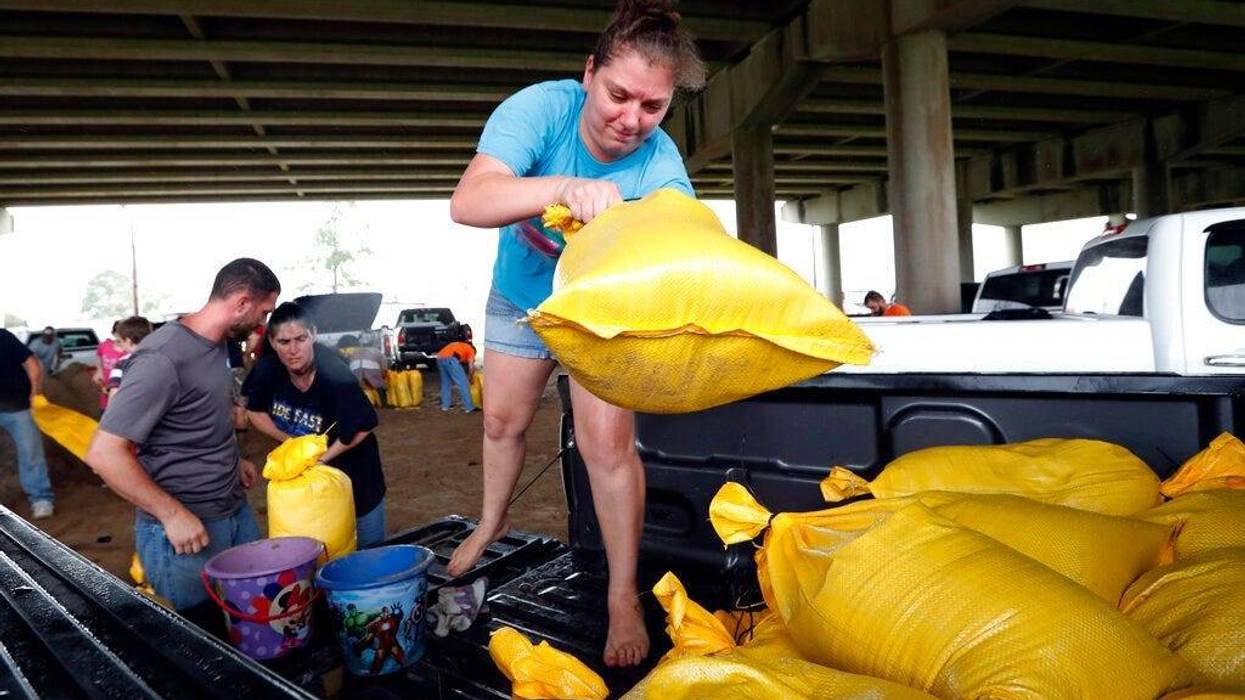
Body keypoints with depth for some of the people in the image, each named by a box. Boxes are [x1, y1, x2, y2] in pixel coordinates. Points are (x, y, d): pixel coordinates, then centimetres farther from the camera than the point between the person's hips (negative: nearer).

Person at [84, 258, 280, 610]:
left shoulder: (217, 344, 6)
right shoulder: (164, 358, -22)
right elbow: (104, 453, -24)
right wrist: (172, 514, -22)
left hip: (237, 511, 8)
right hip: (185, 528, -8)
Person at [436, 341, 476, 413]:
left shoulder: (457, 345, 40)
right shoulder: (470, 349, 22)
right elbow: (470, 364, 9)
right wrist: (470, 379, 20)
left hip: (439, 358, 7)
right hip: (450, 359, -7)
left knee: (445, 383, 23)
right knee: (463, 383, 1)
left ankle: (445, 405, 27)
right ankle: (469, 407, 1)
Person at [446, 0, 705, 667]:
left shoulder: (662, 169, -29)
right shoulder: (540, 108, -30)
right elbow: (467, 202, -43)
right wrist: (564, 187, -60)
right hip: (521, 295, 2)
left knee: (608, 444, -13)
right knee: (502, 421, 17)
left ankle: (623, 597, 4)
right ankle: (491, 523, 47)